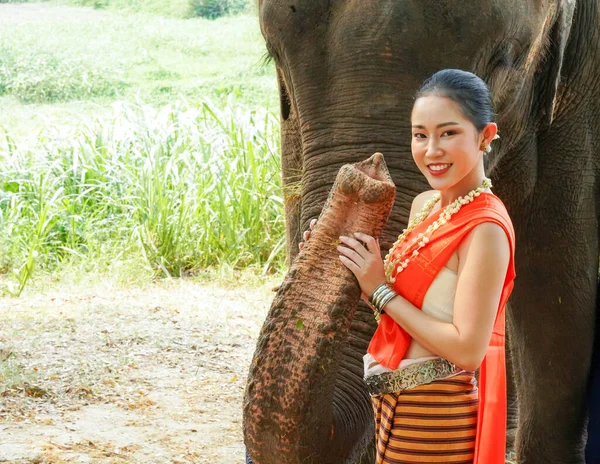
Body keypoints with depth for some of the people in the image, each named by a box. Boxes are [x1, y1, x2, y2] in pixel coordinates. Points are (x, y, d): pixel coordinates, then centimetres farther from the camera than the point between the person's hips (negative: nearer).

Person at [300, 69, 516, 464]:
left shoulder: (485, 228, -20)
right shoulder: (425, 205, 6)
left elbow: (468, 349, -23)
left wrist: (381, 291, -18)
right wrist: (332, 257, 3)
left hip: (437, 417, -8)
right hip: (398, 406, 8)